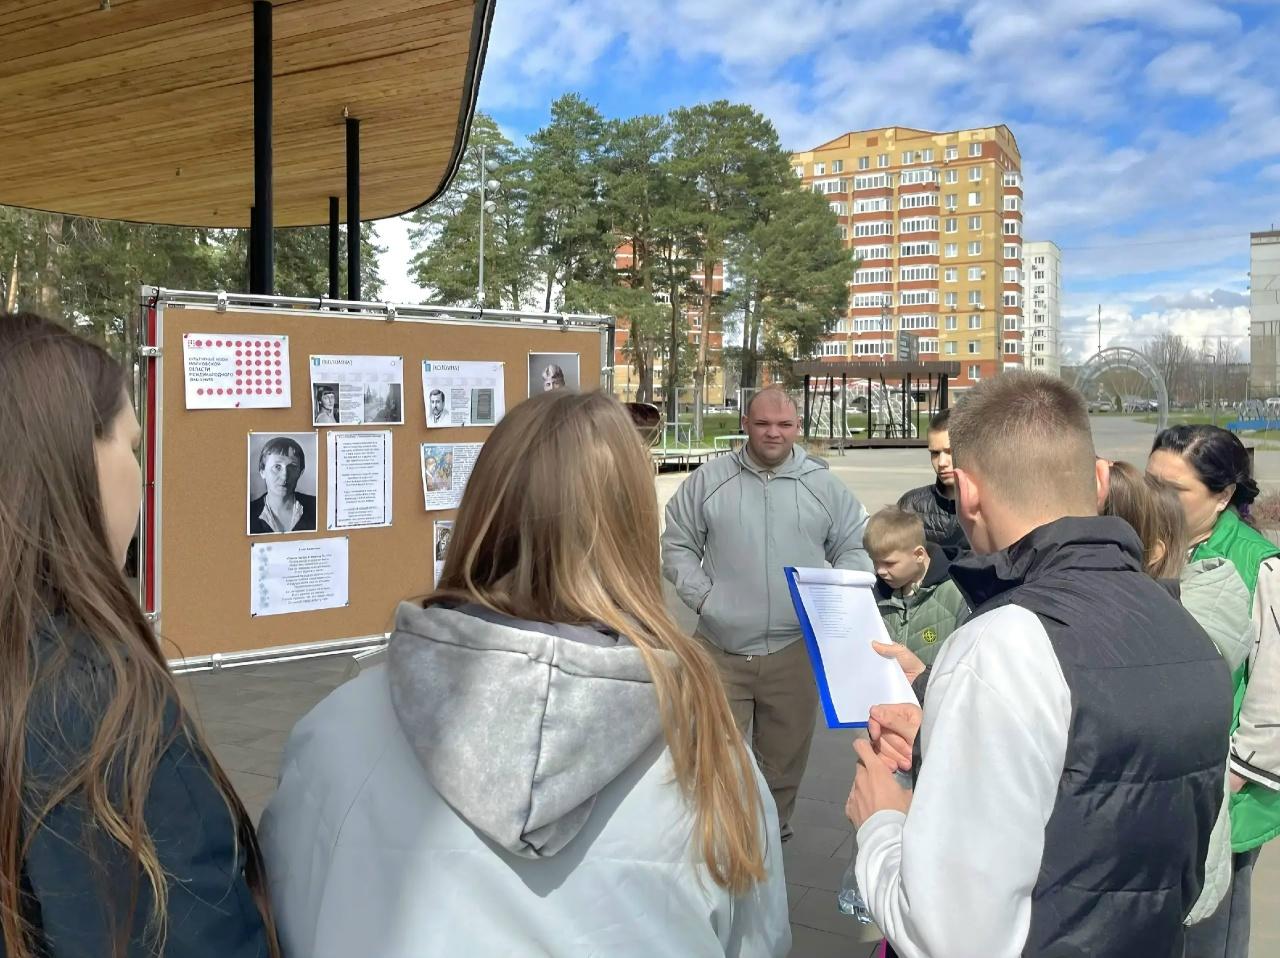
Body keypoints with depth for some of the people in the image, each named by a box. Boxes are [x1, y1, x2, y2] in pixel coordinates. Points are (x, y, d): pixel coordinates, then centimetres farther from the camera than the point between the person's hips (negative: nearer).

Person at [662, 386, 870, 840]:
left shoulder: (825, 486, 5)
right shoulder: (708, 480, 2)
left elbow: (855, 549, 10)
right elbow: (677, 546, 6)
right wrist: (702, 596, -7)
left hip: (795, 648, 1)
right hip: (721, 648, -1)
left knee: (785, 753, 14)